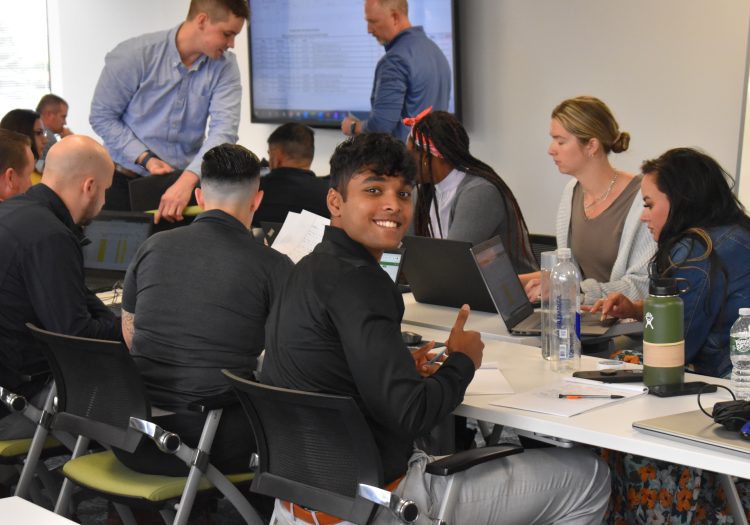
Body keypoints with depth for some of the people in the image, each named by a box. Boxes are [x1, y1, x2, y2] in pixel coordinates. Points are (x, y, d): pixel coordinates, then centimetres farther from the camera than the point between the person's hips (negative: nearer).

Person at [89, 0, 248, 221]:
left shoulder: (224, 67, -7)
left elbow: (224, 129, -18)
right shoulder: (135, 55, -13)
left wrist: (187, 180, -33)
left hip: (187, 180, 2)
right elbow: (102, 116, -7)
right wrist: (146, 159, -18)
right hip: (126, 180, -2)